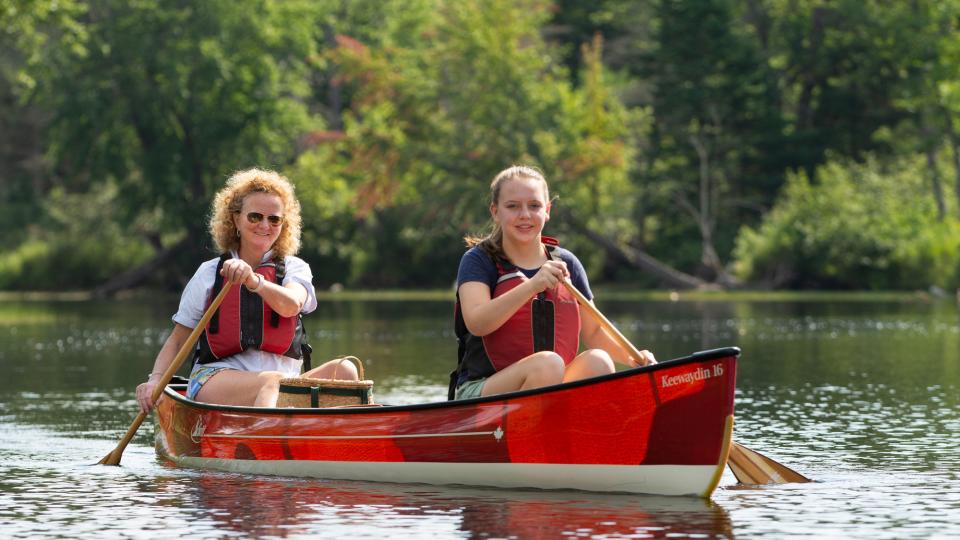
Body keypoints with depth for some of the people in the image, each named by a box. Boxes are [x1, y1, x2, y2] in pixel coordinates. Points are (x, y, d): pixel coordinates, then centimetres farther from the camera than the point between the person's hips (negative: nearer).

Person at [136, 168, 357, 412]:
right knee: (273, 382, -37)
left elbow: (291, 305, -11)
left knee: (343, 369, -26)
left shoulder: (294, 268, 15)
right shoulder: (209, 273, 14)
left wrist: (253, 280, -31)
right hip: (215, 377, -2)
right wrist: (155, 380, -6)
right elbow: (177, 341, 14)